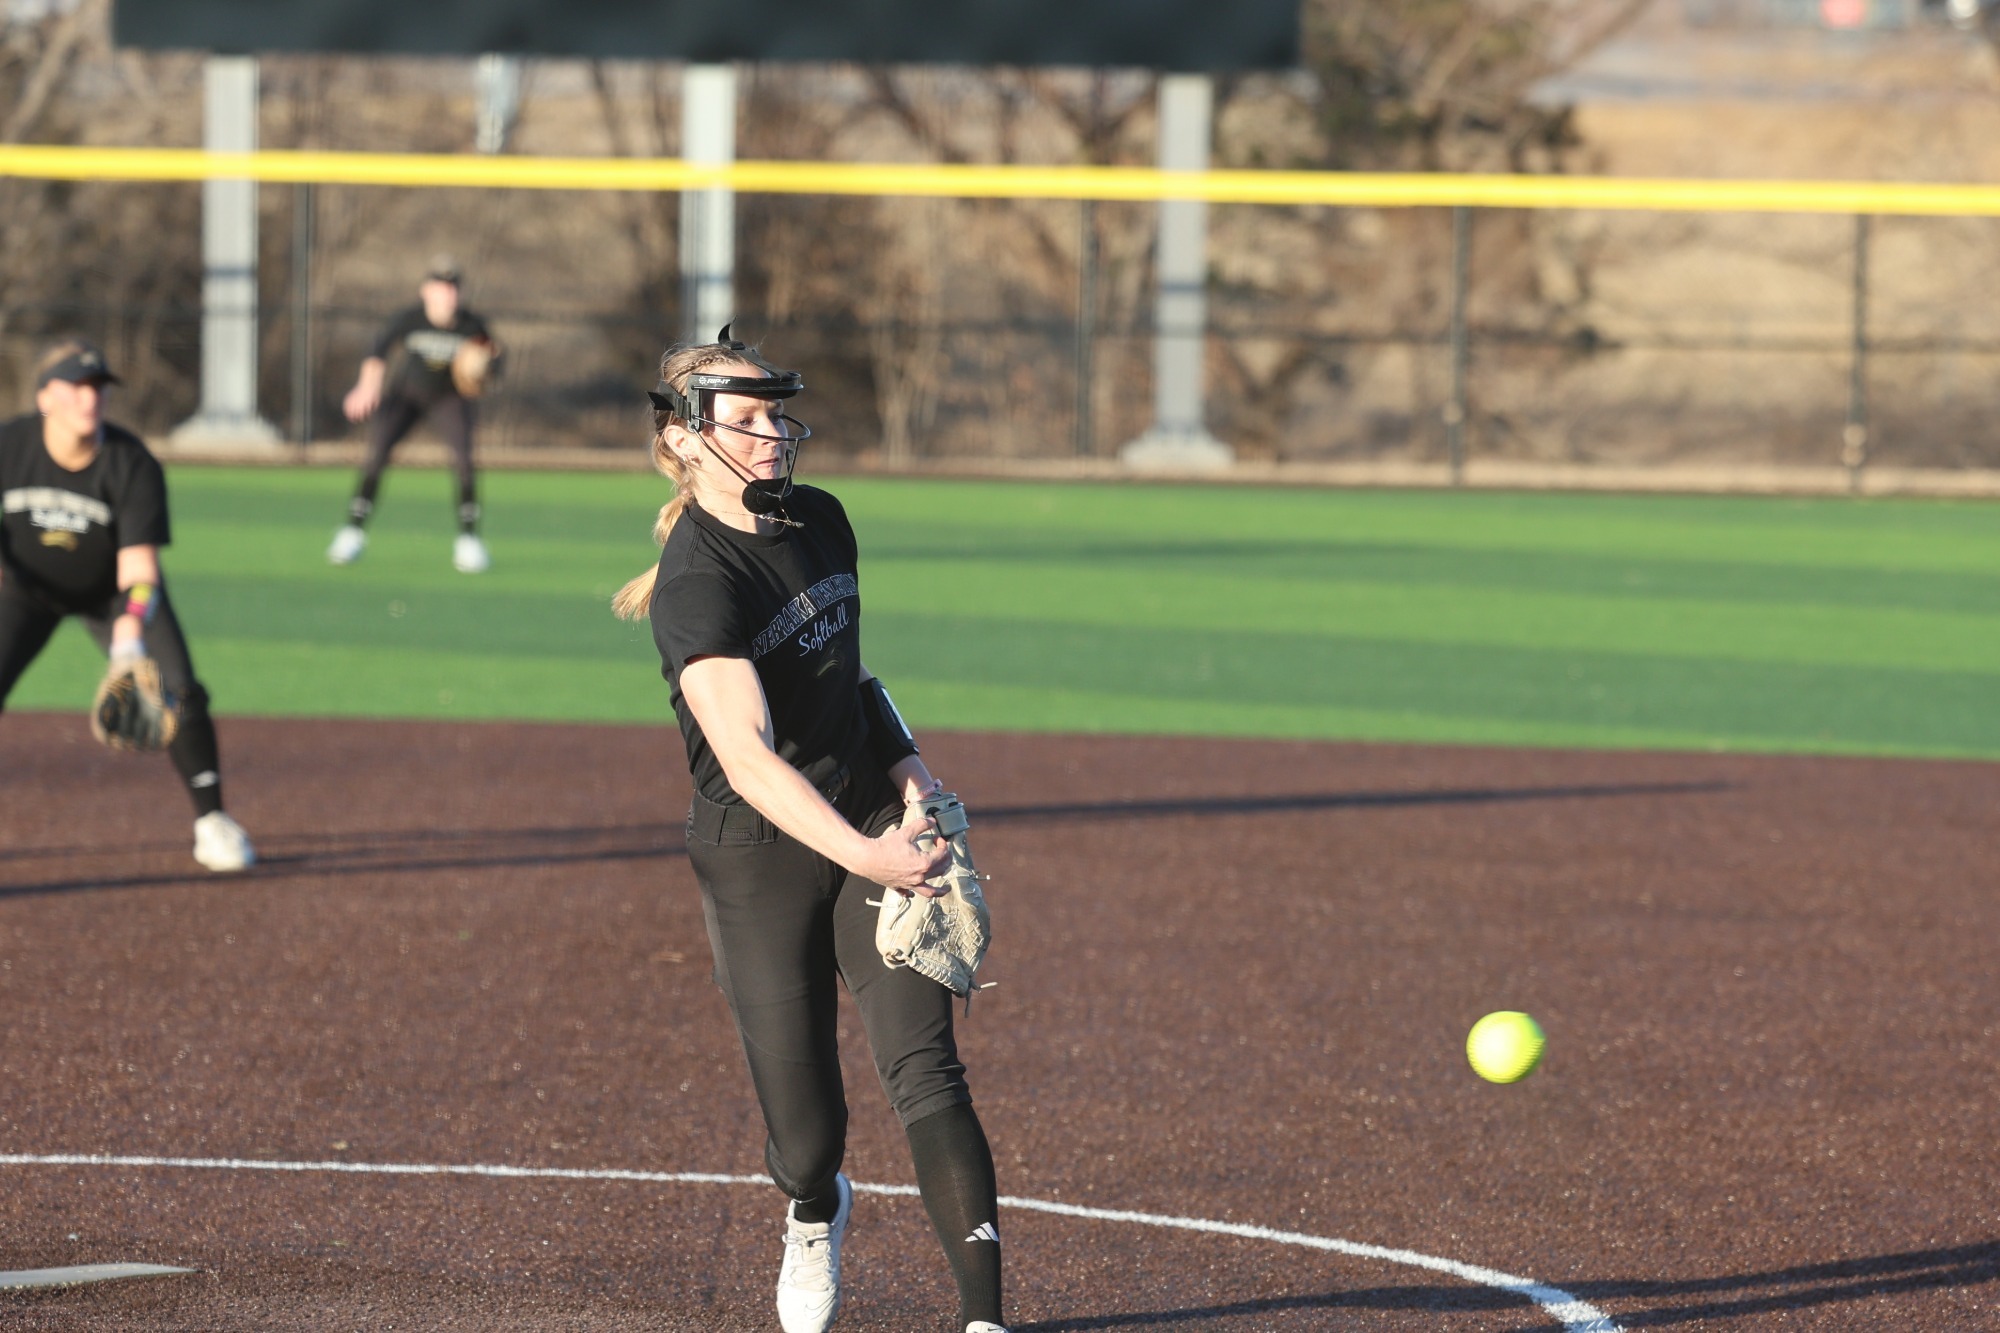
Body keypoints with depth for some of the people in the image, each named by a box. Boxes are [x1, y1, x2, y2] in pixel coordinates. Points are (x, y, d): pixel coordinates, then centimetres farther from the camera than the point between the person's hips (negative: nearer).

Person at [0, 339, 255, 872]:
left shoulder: (134, 464, -27)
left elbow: (138, 565, -32)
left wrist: (130, 634, -49)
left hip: (113, 593, 0)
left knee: (180, 693, -14)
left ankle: (211, 823, 5)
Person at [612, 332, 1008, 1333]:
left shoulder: (821, 520, 3)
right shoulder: (697, 584, -21)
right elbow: (745, 757, -33)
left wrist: (905, 768, 4)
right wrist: (862, 856, -44)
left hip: (873, 826, 5)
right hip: (759, 858, -5)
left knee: (923, 1070, -13)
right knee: (804, 1130, 2)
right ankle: (815, 1214, 40)